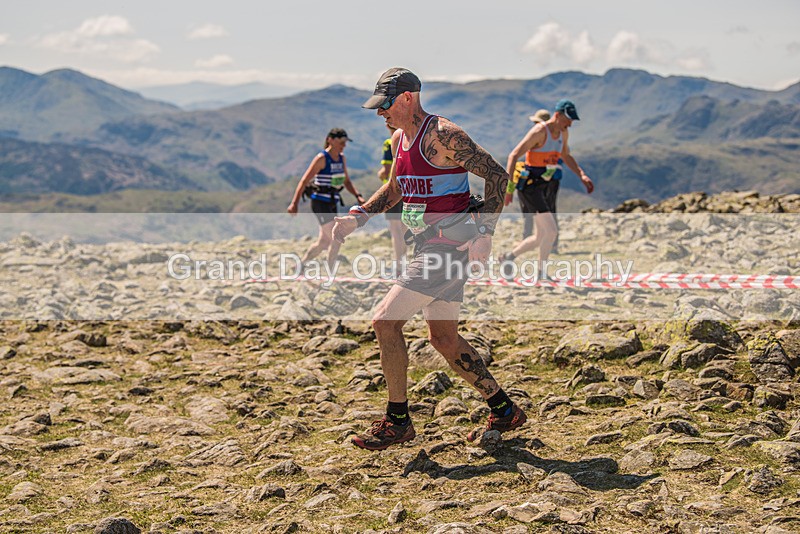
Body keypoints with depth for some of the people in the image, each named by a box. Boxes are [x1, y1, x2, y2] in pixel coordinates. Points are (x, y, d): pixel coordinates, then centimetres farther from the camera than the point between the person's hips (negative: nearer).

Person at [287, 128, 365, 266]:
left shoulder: (341, 158, 10)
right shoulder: (321, 158, -13)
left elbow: (346, 181, 19)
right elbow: (304, 181, -14)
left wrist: (358, 196, 3)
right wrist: (294, 203, -20)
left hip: (332, 204, 8)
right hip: (320, 203, -8)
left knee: (323, 242, 15)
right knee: (336, 240, -12)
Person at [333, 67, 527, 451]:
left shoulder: (442, 135, -15)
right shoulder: (399, 139, 12)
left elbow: (496, 174, -16)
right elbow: (395, 189, 27)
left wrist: (484, 233, -22)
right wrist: (357, 216, 12)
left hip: (449, 246, -10)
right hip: (429, 246, 10)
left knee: (385, 321, -10)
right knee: (443, 338, 14)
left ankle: (397, 422, 1)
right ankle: (504, 411, 25)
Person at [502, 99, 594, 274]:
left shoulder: (563, 132, 9)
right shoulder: (539, 131, -17)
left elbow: (566, 157, 27)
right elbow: (513, 156, -19)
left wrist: (582, 175, 14)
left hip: (547, 189, 9)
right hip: (530, 186, -9)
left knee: (541, 238, 10)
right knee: (551, 231, -17)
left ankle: (508, 257, 26)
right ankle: (541, 272, -4)